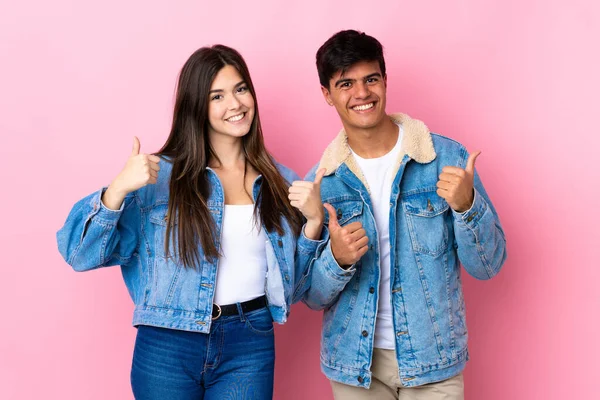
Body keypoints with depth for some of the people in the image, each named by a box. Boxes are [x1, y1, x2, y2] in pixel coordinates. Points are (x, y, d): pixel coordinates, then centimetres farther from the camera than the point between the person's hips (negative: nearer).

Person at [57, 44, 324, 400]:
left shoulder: (280, 182, 4)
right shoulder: (161, 175, -4)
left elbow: (292, 284, 7)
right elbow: (82, 254, -8)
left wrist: (314, 221, -8)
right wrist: (118, 189, -23)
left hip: (250, 347, 2)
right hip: (167, 345, -1)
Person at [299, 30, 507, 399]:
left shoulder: (448, 158, -9)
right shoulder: (319, 183, -4)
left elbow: (488, 266, -6)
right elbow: (312, 296, -1)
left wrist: (467, 205, -24)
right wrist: (337, 259, -21)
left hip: (434, 359, -1)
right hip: (353, 363, 1)